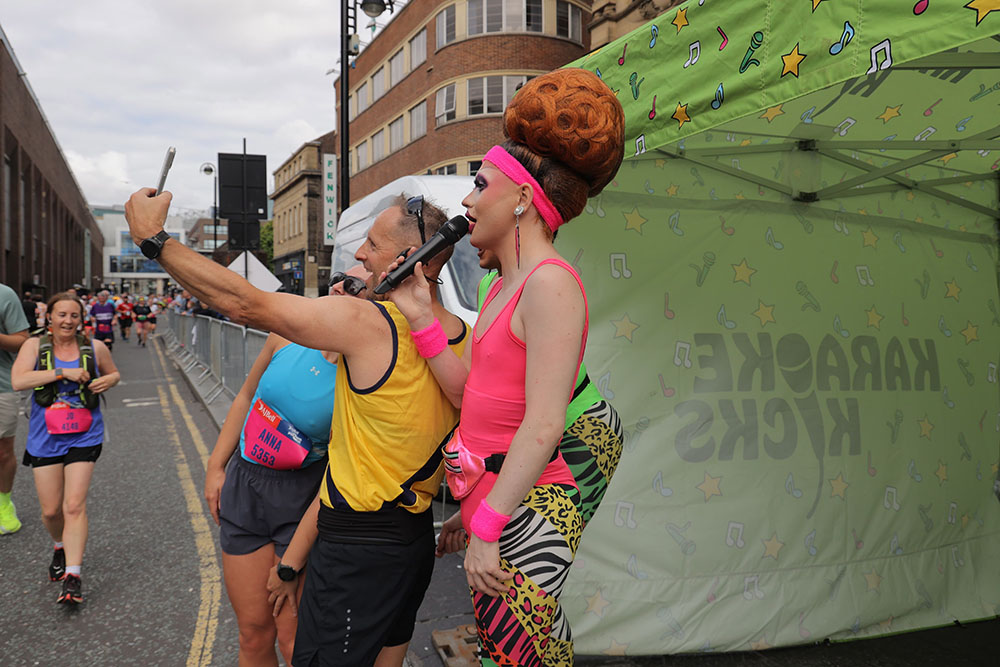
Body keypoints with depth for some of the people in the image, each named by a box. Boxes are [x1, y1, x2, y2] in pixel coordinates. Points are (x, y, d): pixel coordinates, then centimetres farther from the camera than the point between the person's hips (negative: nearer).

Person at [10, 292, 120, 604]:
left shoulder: (95, 348, 2)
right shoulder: (35, 346, -1)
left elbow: (114, 373, 19)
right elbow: (18, 380, -16)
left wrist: (108, 380, -4)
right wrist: (63, 372, -21)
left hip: (84, 437, -1)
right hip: (45, 438, 1)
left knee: (74, 506, -9)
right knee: (50, 510, 9)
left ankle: (72, 575, -6)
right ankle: (61, 548, 41)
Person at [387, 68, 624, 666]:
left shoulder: (550, 283, -15)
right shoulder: (506, 286, 14)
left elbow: (543, 426, -21)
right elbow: (470, 392, 12)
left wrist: (485, 530, -19)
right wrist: (420, 318, 8)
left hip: (528, 514, -9)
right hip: (496, 504, 9)